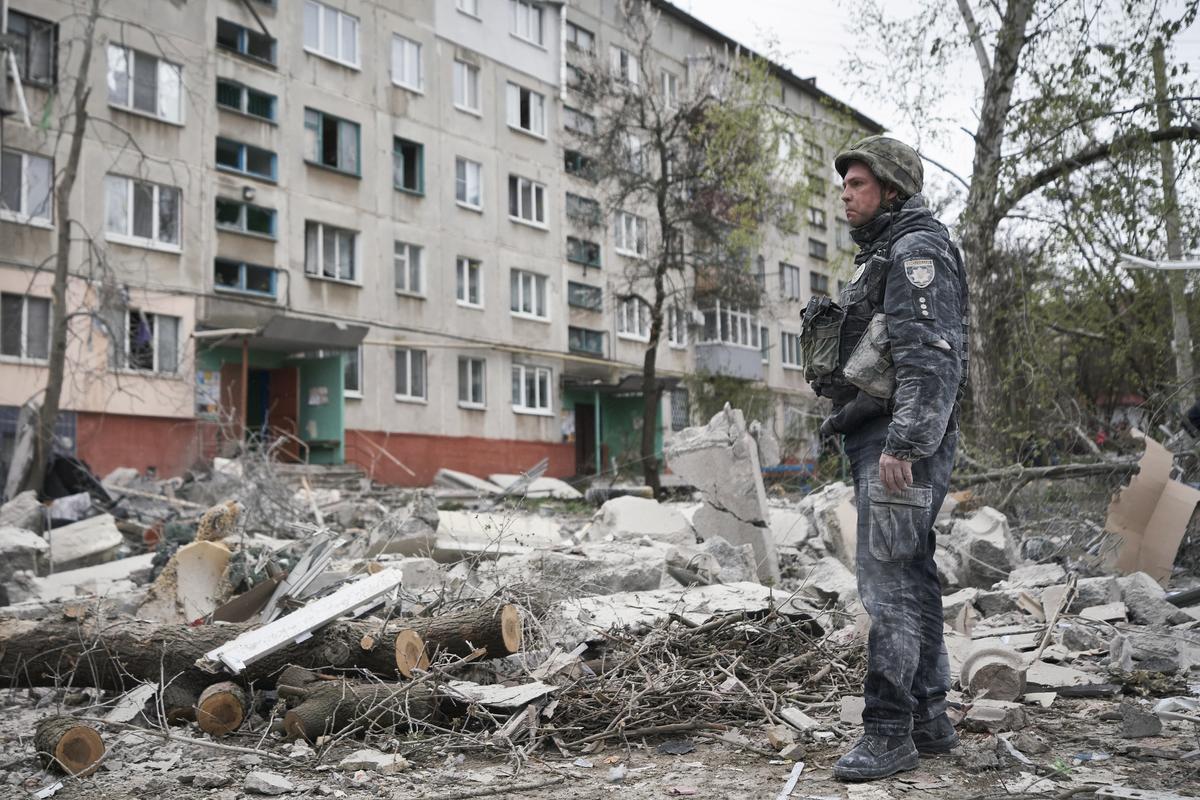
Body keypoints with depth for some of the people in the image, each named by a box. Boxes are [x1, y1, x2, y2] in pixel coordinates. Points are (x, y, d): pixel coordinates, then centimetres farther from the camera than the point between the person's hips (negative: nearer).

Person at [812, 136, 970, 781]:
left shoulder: (917, 250, -9)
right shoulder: (883, 255, 23)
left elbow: (929, 357, -21)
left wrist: (901, 444, -27)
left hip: (899, 439, -11)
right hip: (880, 437, 11)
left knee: (889, 579, -10)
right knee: (912, 577, 12)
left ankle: (888, 732, -6)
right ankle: (929, 720, 20)